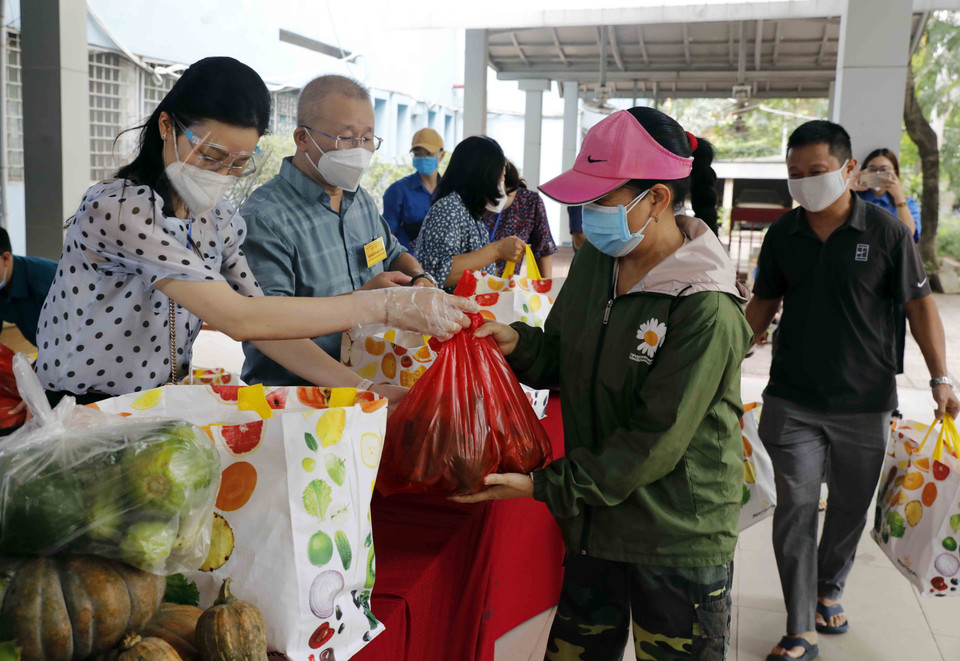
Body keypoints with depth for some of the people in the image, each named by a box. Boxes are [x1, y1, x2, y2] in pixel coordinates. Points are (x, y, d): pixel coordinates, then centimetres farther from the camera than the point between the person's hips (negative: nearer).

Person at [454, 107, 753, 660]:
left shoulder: (707, 308, -22)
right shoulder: (595, 262, 2)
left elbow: (655, 439, -22)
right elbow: (563, 359, 11)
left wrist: (546, 486, -20)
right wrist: (518, 343, -11)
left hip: (679, 539, -6)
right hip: (594, 523, 7)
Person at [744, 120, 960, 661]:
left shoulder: (886, 230, -8)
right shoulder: (783, 235, 0)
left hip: (865, 402, -1)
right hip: (794, 400, 1)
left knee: (851, 508, 15)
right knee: (795, 509, -1)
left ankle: (829, 590, 41)